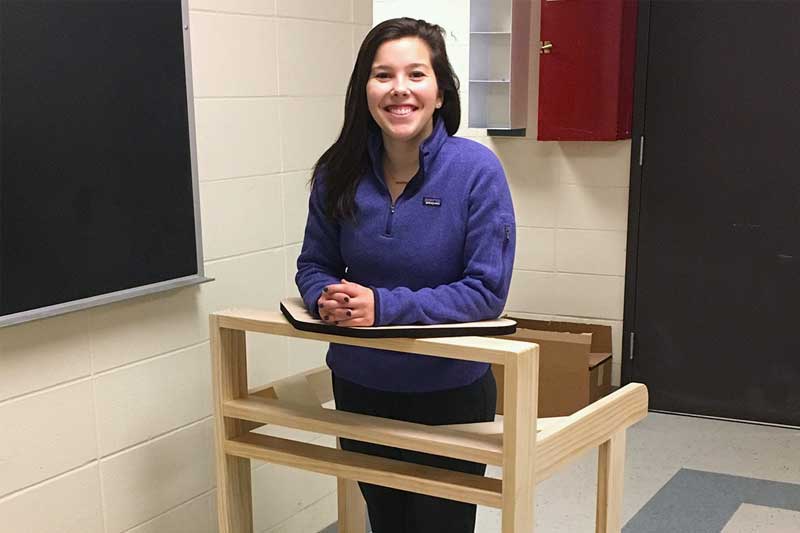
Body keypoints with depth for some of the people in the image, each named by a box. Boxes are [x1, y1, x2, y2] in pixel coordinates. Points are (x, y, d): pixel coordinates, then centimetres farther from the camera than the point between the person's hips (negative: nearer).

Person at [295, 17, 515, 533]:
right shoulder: (340, 172, -7)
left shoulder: (476, 170, -18)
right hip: (360, 389, 4)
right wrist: (327, 298, -22)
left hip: (449, 394, -3)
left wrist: (386, 306, -30)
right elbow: (314, 264, 2)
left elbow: (487, 290, -20)